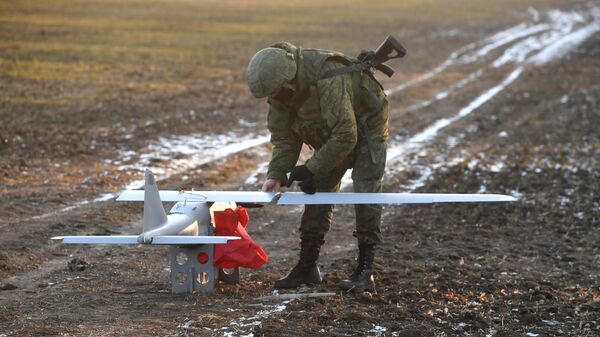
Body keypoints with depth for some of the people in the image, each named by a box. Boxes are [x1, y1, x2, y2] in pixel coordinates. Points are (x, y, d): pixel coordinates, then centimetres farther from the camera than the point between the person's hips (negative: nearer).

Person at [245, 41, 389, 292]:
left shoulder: (328, 80, -40)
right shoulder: (279, 88, -14)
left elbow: (345, 136, -38)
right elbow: (284, 136, -6)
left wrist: (312, 169, -32)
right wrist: (276, 174, -21)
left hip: (366, 129, -7)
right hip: (330, 136, 7)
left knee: (365, 195, -15)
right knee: (318, 194, 1)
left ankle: (364, 271, -9)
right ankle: (307, 267, 8)